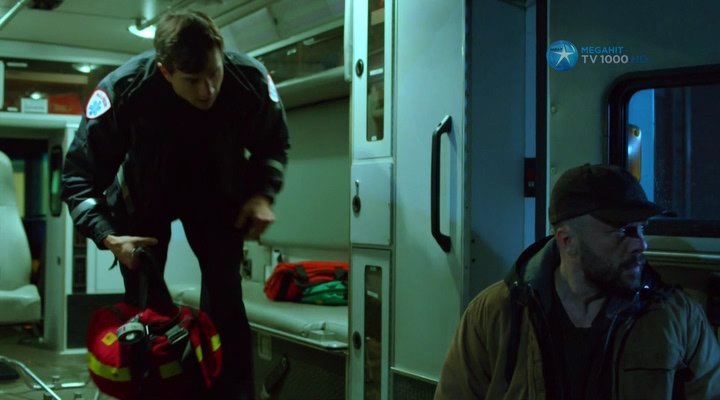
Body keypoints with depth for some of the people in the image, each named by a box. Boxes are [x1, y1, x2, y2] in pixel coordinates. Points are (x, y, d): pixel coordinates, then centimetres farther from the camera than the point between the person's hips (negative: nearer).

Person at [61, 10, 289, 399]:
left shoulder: (251, 80, -28)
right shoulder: (122, 90, -34)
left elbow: (273, 143, -5)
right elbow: (79, 178, -22)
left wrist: (263, 194, -21)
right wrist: (108, 237, -34)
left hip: (216, 190, 1)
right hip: (143, 195, 0)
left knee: (224, 298, -8)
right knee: (141, 305, 2)